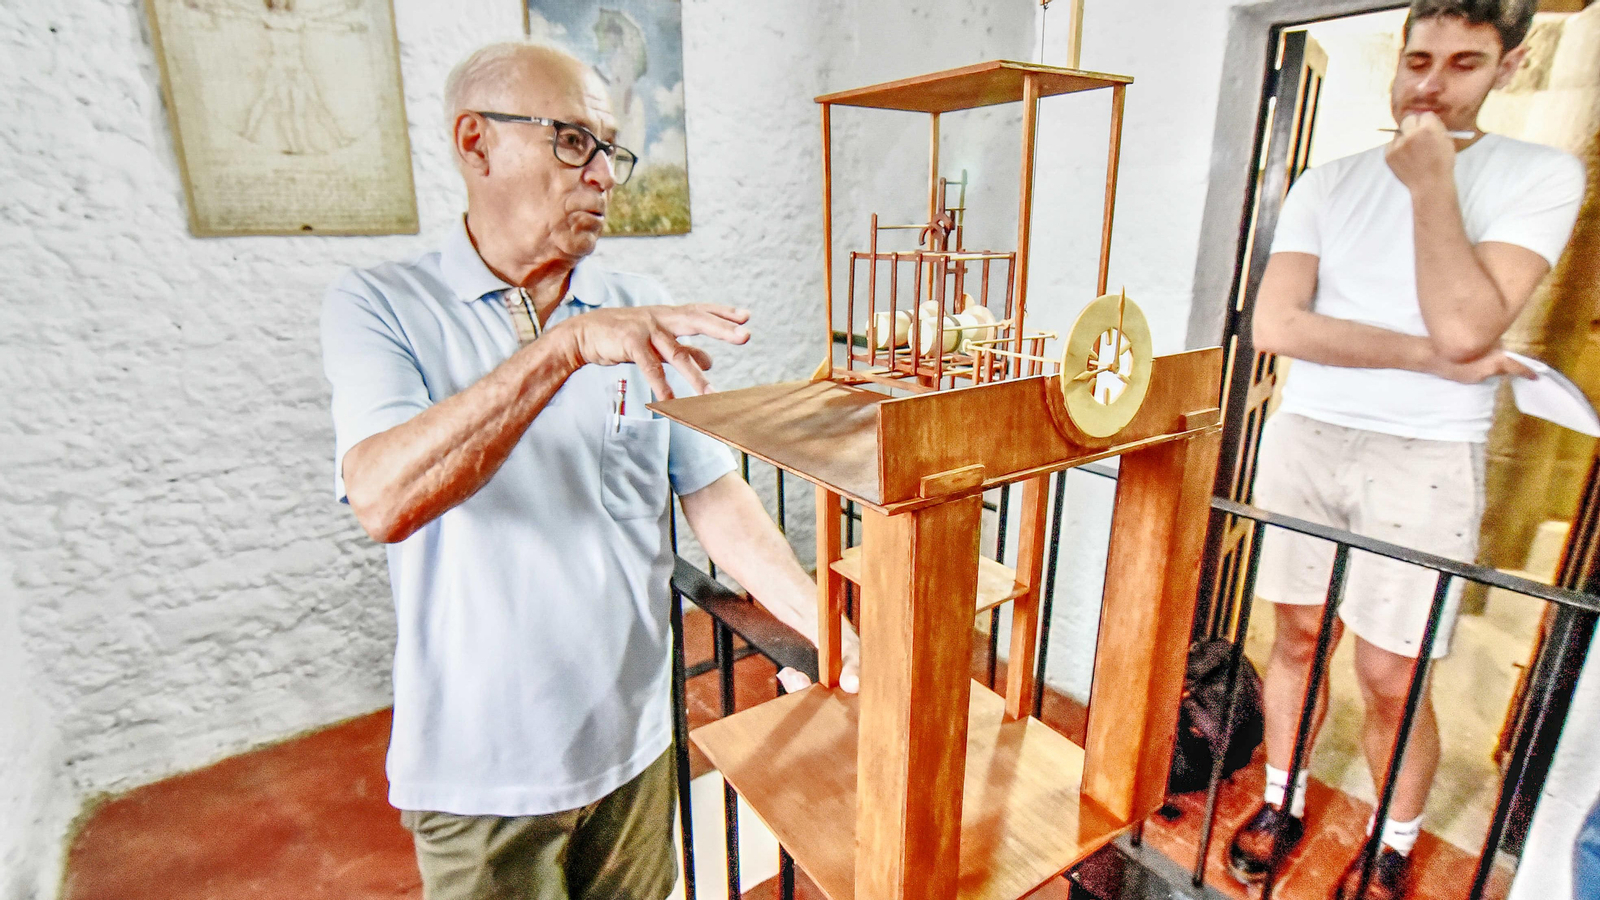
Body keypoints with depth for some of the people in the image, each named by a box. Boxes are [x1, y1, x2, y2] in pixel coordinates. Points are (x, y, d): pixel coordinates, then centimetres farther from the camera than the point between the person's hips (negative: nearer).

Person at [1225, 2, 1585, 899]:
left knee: (1392, 679, 2)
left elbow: (1467, 328, -17)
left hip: (1426, 460, -2)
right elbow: (1276, 326, -7)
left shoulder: (1541, 177, -1)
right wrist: (1430, 357, -14)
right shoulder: (1328, 183, 6)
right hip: (1305, 439, 3)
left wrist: (1432, 182, -12)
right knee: (1298, 635, 12)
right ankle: (1283, 803, 32)